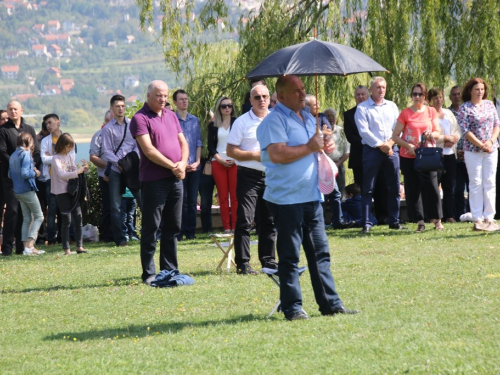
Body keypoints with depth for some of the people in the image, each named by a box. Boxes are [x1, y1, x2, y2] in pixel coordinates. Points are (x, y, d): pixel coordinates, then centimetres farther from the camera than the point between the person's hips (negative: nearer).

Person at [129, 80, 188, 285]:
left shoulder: (171, 116, 15)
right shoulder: (140, 118, -7)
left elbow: (183, 142, 14)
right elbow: (148, 149, -15)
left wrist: (183, 163, -6)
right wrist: (172, 166, -15)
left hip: (176, 179, 7)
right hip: (154, 181, -7)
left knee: (173, 227, 10)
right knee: (151, 228, -3)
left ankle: (169, 270, 17)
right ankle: (149, 274, 1)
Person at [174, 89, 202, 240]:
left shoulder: (195, 120, 12)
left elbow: (199, 142, 12)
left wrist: (197, 161, -1)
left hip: (194, 166, 4)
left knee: (192, 200, 5)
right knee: (181, 200, -4)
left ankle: (190, 231, 10)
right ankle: (179, 232, 0)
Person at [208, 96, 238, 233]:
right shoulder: (213, 125, 12)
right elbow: (210, 146, 8)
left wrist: (236, 159, -9)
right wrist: (220, 160, -7)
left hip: (235, 162, -1)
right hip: (218, 163, 1)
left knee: (235, 196, -7)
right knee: (223, 196, -1)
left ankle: (235, 227, -7)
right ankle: (226, 227, -1)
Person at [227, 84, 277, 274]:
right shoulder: (242, 122, -2)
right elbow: (231, 151, -4)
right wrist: (255, 155, -14)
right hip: (249, 175, -4)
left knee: (269, 221, 9)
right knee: (244, 221, -7)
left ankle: (268, 260, 18)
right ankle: (242, 264, -5)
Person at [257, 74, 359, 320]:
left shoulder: (308, 118, 18)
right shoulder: (275, 120, -10)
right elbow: (277, 154, -23)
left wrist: (325, 148, 6)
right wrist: (309, 147, -17)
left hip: (312, 196, 8)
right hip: (287, 198, -8)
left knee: (320, 252, 10)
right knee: (289, 256, -2)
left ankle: (330, 303, 14)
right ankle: (292, 308, 3)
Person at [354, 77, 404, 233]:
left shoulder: (392, 106, 13)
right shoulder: (362, 108, 0)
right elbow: (364, 131, -8)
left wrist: (390, 143, -8)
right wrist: (380, 145, -12)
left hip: (391, 149, 4)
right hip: (372, 150, -4)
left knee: (394, 187, 5)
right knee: (368, 189, -4)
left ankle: (394, 221, 13)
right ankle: (366, 223, -3)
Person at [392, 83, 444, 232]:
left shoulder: (431, 111, 5)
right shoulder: (405, 113, 0)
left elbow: (438, 133, 9)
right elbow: (395, 136, 0)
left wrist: (431, 134, -14)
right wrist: (408, 146, -15)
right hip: (408, 157, -1)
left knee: (432, 187, -5)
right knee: (413, 190, 0)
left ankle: (437, 220, 5)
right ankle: (419, 221, 6)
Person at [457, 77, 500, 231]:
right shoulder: (465, 108, -5)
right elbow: (465, 131, -10)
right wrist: (481, 145, -15)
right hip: (472, 151, -4)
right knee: (476, 184, -2)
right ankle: (477, 219, 0)